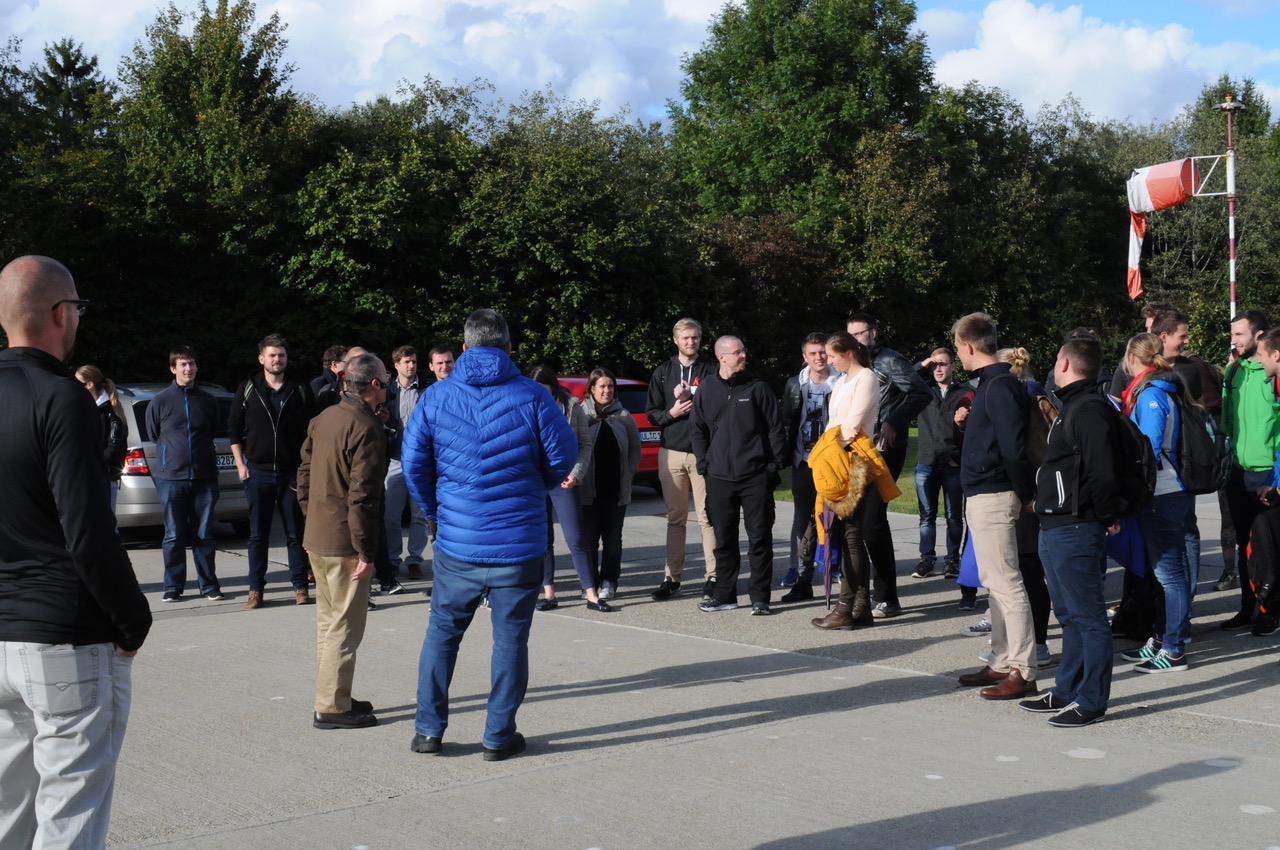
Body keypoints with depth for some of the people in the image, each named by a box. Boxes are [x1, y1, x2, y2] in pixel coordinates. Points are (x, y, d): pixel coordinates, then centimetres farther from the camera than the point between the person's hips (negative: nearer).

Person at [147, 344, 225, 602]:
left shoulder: (207, 401, 8)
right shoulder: (160, 401, 2)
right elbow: (153, 434, 13)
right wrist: (172, 454, 13)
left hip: (205, 477, 1)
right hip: (171, 477, -1)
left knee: (204, 534, 4)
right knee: (174, 535, 3)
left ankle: (209, 585, 11)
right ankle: (173, 586, 11)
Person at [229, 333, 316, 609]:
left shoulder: (300, 390, 5)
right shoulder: (248, 389, 5)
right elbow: (234, 428, 10)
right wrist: (240, 463, 1)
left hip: (292, 472, 0)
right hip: (258, 472, 0)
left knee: (295, 534, 3)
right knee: (257, 535, 3)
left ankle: (300, 587, 10)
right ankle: (256, 589, 9)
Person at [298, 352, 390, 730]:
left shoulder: (324, 418, 9)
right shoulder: (366, 429, -19)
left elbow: (304, 475, 15)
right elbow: (362, 497, -22)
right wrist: (366, 552, -18)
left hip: (317, 538, 9)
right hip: (344, 543, -9)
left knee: (328, 621, 18)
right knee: (345, 626, -2)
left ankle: (331, 697, 27)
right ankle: (332, 707, 2)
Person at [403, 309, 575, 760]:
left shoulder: (436, 397, 0)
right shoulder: (531, 396, -6)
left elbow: (413, 461, 2)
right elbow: (563, 456, -2)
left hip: (457, 541, 2)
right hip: (519, 541, -2)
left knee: (442, 632, 15)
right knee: (510, 638, 8)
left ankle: (429, 730, 18)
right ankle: (499, 736, 12)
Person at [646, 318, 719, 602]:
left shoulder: (711, 368, 4)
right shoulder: (663, 373, 13)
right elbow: (652, 413, 11)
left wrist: (690, 397, -12)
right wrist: (671, 412, -7)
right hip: (671, 452, 3)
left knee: (708, 516, -5)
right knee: (675, 517, 7)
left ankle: (713, 576, 0)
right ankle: (672, 577, 12)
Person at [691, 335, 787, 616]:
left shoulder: (758, 388, 0)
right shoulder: (707, 390, 6)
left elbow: (776, 428, 1)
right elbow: (697, 429, 13)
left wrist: (775, 464, -5)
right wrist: (704, 464, 4)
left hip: (756, 476, -2)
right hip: (719, 477, 2)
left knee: (759, 537, 0)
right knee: (724, 538, 9)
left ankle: (760, 597, 7)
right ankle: (725, 594, 20)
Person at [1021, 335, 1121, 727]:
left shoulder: (1089, 410, -16)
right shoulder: (1072, 407, 17)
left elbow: (1103, 473, -22)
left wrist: (1105, 518, -12)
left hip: (1076, 530, -11)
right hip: (1056, 529, 11)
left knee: (1088, 617, -3)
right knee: (1070, 616, 17)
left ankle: (1091, 702, 2)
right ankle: (1066, 693, 26)